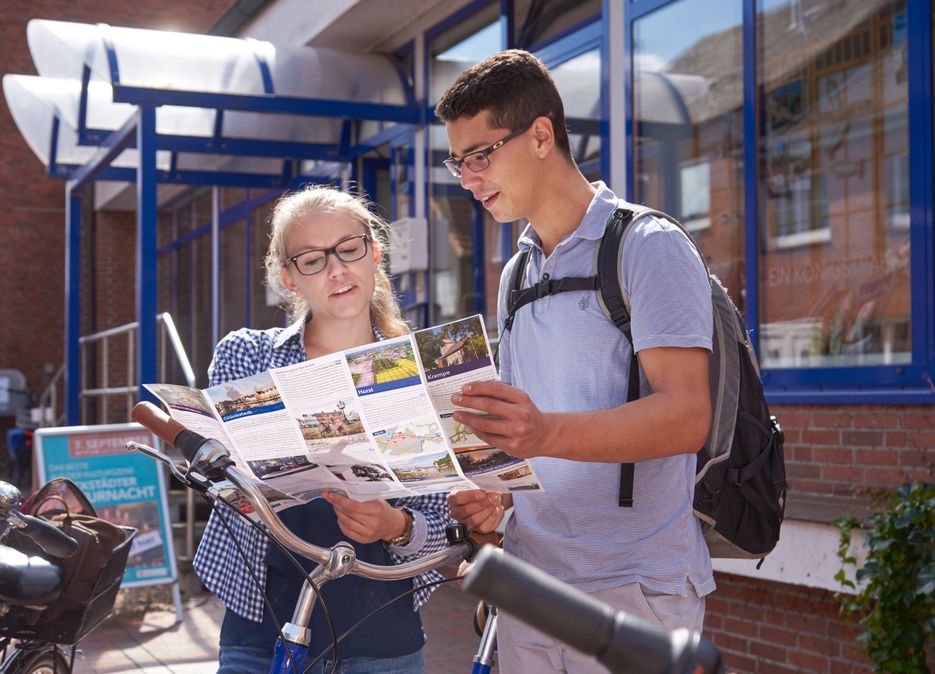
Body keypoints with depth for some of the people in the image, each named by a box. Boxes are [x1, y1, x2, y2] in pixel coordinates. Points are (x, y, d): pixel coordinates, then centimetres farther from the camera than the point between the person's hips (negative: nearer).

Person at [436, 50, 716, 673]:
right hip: (530, 582, 7)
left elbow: (687, 415, -19)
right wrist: (488, 492, 1)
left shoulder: (649, 247, -7)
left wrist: (545, 434, -33)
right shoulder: (516, 274, 16)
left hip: (634, 588, -6)